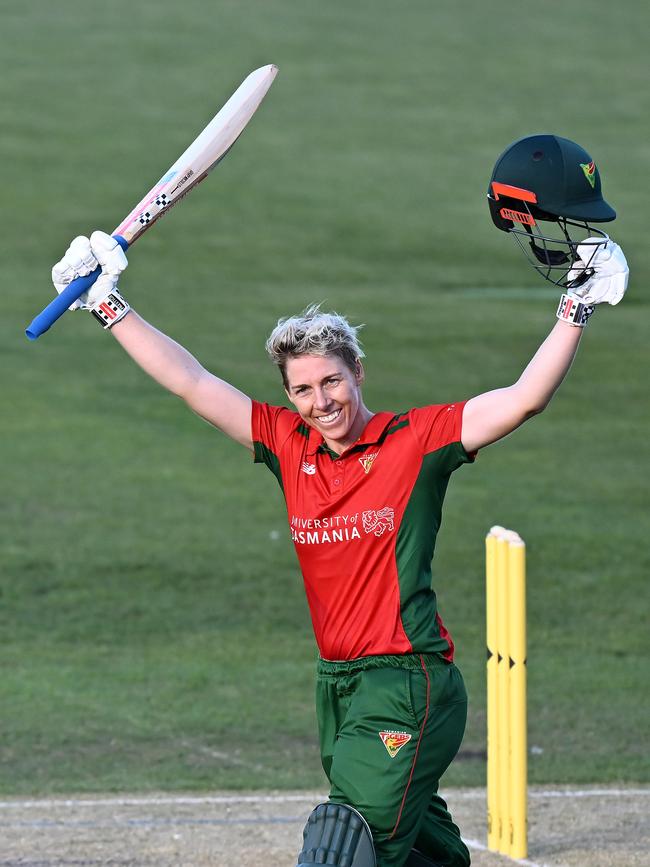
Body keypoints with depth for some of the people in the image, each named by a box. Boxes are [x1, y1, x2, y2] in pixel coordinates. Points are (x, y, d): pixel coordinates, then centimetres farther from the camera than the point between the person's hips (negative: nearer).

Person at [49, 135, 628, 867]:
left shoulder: (417, 439, -5)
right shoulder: (289, 445, 8)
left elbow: (526, 399, -9)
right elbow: (191, 382, 12)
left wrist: (576, 306, -15)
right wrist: (110, 307, 13)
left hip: (410, 682, -6)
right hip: (337, 684, 6)